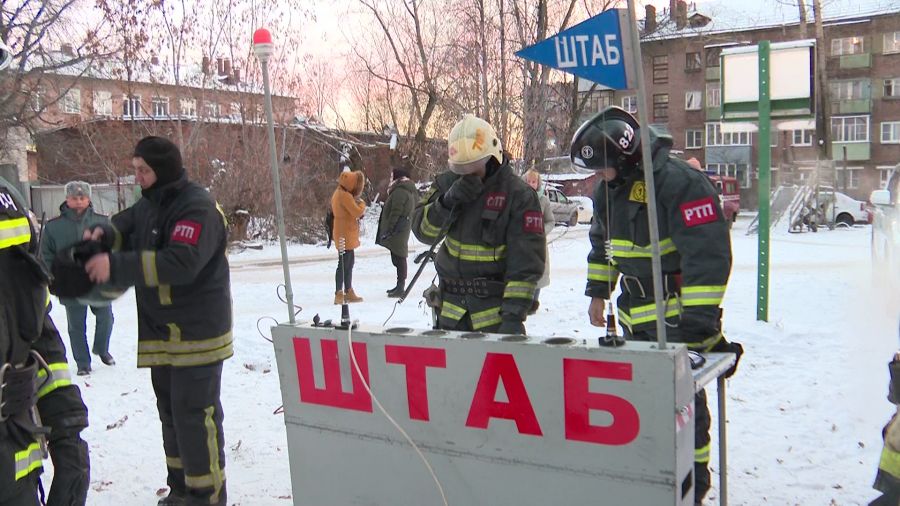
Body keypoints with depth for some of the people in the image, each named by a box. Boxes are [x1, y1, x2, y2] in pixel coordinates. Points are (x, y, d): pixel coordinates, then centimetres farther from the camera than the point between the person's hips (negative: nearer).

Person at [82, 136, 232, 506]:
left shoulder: (197, 208, -19)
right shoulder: (150, 203, 11)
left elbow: (181, 263, -30)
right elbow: (127, 226, 22)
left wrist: (116, 266, -33)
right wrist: (104, 234, -3)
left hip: (196, 332, -9)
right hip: (162, 333, 9)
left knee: (194, 415, -6)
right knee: (170, 411, 17)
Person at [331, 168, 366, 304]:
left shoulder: (339, 193, 13)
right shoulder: (345, 196, -19)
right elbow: (357, 212, -22)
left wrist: (357, 202, 0)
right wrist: (362, 203, -4)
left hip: (346, 234, 10)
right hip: (345, 235, -10)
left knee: (349, 262, 15)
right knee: (344, 264, -7)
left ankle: (348, 291, 23)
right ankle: (339, 294, -5)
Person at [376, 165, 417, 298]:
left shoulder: (399, 192, -15)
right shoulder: (409, 191, 18)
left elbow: (395, 213, -21)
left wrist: (388, 230, -19)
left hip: (396, 232, -11)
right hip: (403, 230, 11)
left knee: (398, 258, -8)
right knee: (399, 258, 16)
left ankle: (401, 287, -6)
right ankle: (400, 286, 23)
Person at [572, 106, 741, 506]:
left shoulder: (680, 182, -21)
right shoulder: (608, 189, 6)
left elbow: (709, 253, -25)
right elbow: (602, 242, 21)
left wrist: (698, 320, -27)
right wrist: (597, 292, 20)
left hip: (678, 312, -8)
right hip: (635, 313, 8)